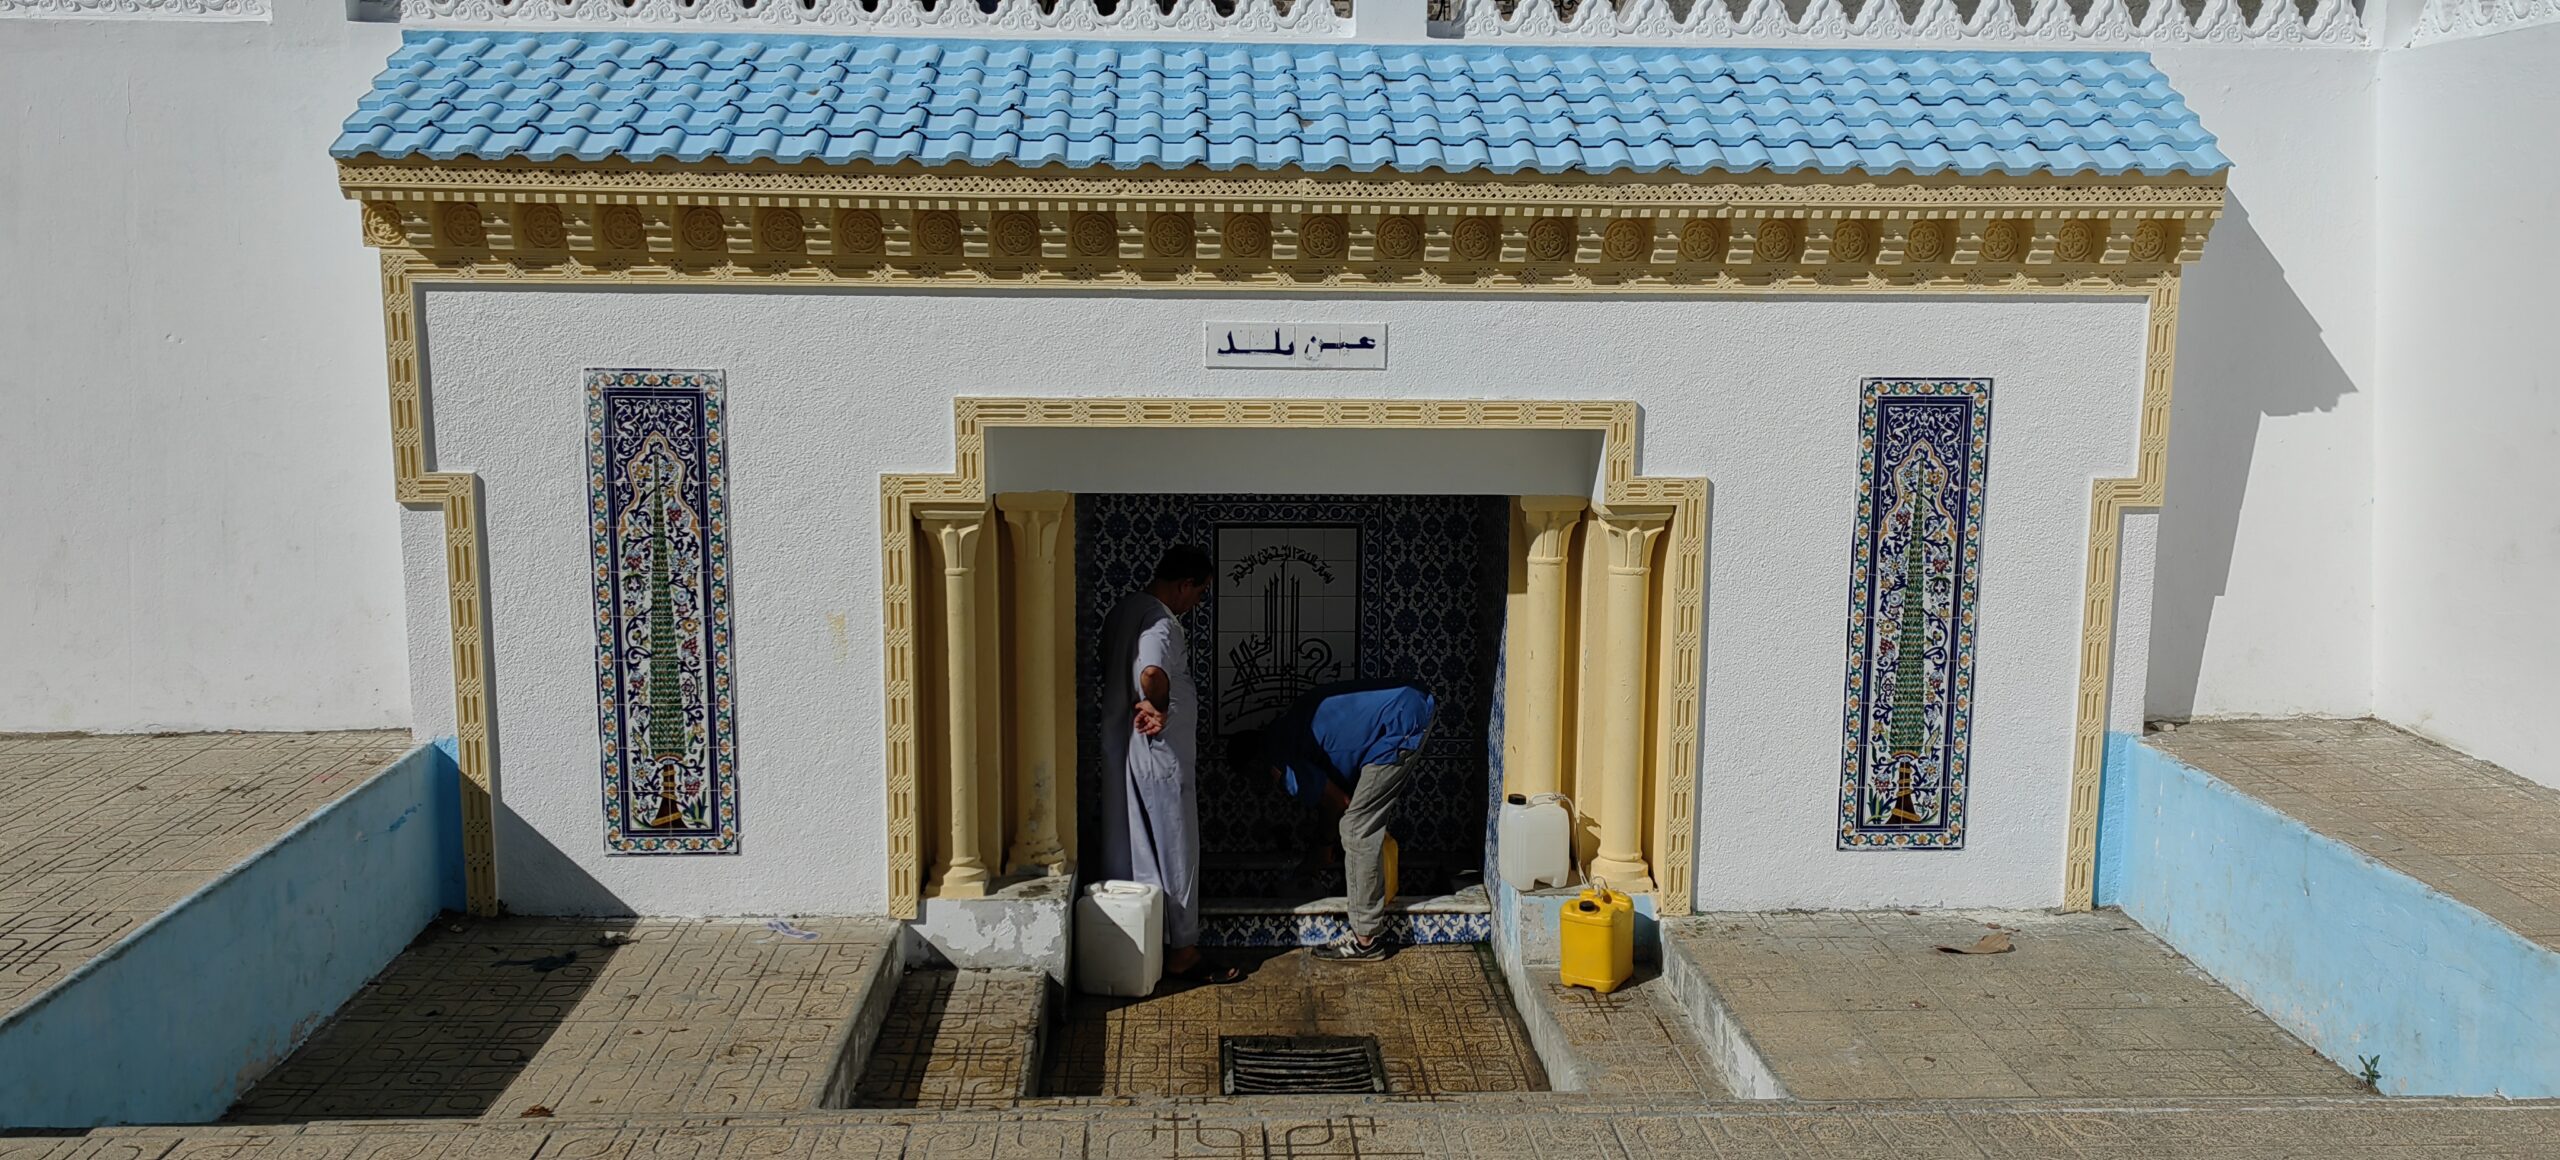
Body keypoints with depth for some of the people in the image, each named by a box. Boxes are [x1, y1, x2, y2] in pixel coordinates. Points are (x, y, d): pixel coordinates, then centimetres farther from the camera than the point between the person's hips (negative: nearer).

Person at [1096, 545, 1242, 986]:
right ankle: (1181, 951, 9)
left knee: (1127, 848, 14)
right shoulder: (1161, 623, -20)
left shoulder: (1124, 609, 10)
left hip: (1121, 748, 9)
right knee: (1175, 852, 1)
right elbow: (1152, 675, -40)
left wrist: (1143, 705, 6)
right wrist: (1160, 709, -22)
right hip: (1158, 754, -9)